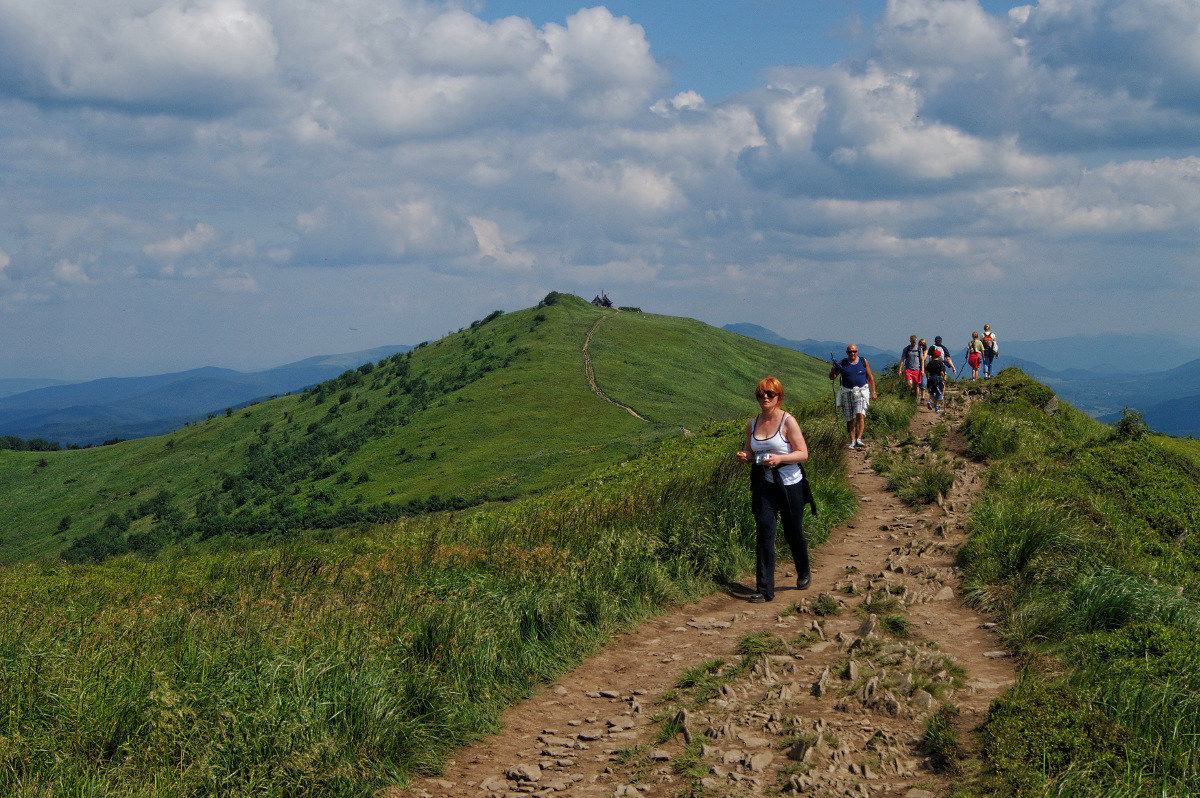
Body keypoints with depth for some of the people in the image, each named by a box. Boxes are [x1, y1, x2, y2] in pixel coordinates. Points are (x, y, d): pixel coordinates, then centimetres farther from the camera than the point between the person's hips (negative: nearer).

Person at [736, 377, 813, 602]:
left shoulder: (788, 421, -8)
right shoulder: (752, 424, 7)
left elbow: (803, 453, -9)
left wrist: (779, 458, -24)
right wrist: (744, 456, -5)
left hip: (790, 483, -3)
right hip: (764, 484, 3)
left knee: (793, 533, 7)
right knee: (764, 533, -8)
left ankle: (803, 573, 36)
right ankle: (764, 588, -8)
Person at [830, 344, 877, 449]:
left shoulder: (863, 361, 4)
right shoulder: (842, 363, 2)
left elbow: (870, 377, 11)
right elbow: (831, 377, 2)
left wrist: (873, 392, 7)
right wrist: (834, 370, -19)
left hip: (861, 392, -1)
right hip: (847, 393, 1)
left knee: (860, 415, -20)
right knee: (849, 420, 2)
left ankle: (859, 439, -20)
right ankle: (852, 441, 12)